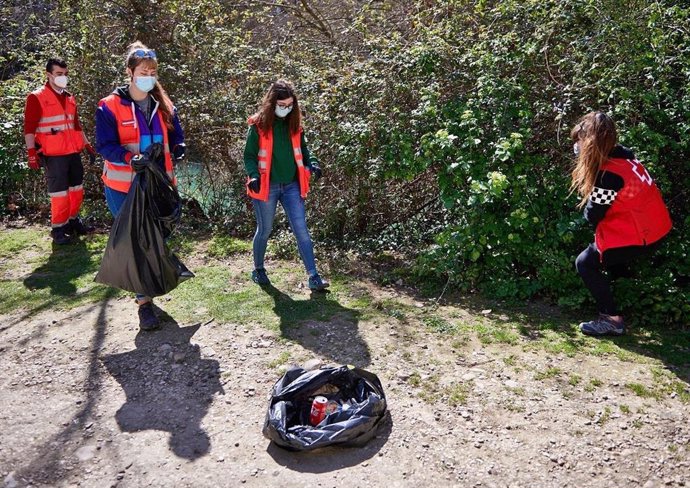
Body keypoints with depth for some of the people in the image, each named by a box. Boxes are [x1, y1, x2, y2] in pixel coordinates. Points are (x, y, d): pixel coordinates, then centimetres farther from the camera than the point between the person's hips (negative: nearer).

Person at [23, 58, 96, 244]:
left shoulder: (69, 98, 15)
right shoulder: (36, 97, -5)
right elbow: (29, 127, -10)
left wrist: (87, 145, 20)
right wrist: (31, 152, -18)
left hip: (74, 152, 7)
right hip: (54, 155, -6)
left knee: (77, 190, 12)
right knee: (59, 194, -4)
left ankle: (73, 221, 28)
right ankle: (58, 229, 8)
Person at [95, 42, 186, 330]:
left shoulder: (164, 106, 9)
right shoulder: (110, 107, -6)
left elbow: (177, 137, 14)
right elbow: (105, 146, -11)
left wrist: (177, 149, -10)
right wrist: (132, 158, -28)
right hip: (125, 187, -4)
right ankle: (144, 302, 7)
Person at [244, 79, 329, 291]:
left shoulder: (294, 124, 5)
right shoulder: (258, 125, -7)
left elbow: (302, 150, 13)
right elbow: (249, 155, -5)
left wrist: (312, 163, -8)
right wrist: (254, 175, -22)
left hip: (291, 186, 3)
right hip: (267, 186, -3)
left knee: (302, 231, -1)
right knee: (264, 230, 11)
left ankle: (313, 277, 2)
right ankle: (258, 270, 32)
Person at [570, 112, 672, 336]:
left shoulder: (607, 174, -26)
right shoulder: (623, 157, 2)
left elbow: (593, 216, -15)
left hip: (638, 238, -9)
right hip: (656, 229, 9)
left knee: (586, 263, -2)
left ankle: (612, 319, -2)